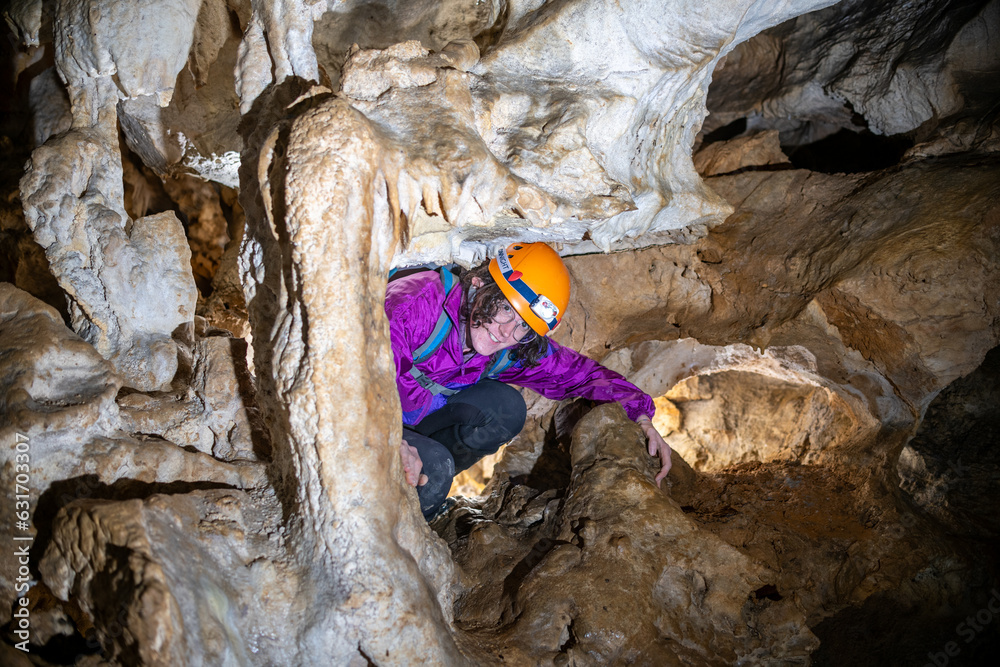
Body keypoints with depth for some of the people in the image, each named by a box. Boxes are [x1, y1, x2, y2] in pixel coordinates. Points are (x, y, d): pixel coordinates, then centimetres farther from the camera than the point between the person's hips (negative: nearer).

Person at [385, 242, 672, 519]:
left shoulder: (517, 349, -11)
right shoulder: (420, 302, -32)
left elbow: (579, 371, 1)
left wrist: (641, 416, -8)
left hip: (421, 420, 7)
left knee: (506, 409, -15)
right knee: (433, 464, -34)